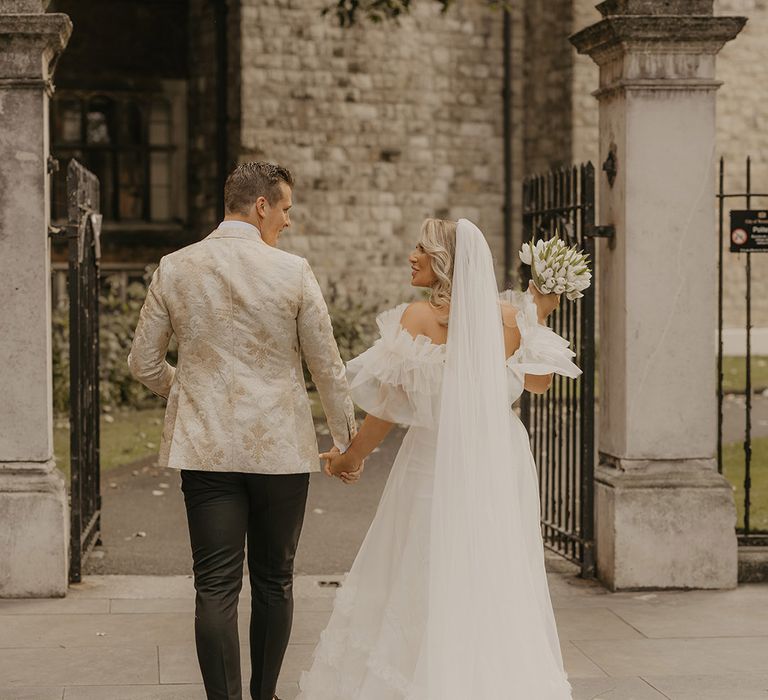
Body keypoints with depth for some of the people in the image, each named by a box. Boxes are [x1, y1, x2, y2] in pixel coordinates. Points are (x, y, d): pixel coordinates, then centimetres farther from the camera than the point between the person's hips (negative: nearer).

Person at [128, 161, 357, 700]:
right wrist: (347, 440, 13)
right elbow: (328, 368, 0)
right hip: (280, 449, -1)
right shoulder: (293, 272, -7)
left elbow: (144, 363, 7)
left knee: (216, 586, 1)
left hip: (206, 447, 1)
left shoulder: (174, 269, 0)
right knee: (274, 581, 14)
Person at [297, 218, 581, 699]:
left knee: (426, 587, 10)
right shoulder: (509, 317, -4)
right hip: (500, 469, 4)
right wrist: (540, 316, 17)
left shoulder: (418, 318, -15)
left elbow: (388, 405, -9)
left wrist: (353, 458, 5)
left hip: (437, 466, -4)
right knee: (498, 586, 14)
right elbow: (539, 382, 13)